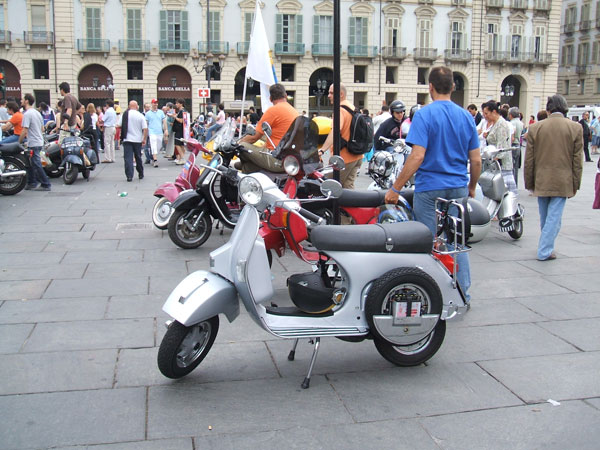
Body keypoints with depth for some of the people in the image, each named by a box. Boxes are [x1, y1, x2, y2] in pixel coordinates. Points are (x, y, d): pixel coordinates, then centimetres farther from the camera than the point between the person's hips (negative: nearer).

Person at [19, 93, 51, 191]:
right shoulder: (37, 112, 13)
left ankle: (46, 185, -4)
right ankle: (31, 183, 22)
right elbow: (42, 129, 18)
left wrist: (19, 142, -10)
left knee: (36, 164, -5)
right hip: (40, 142, 9)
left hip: (33, 144, -9)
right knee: (30, 164, 17)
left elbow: (25, 131, -19)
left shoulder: (27, 114, -15)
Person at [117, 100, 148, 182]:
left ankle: (129, 176, -10)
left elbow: (119, 126, 0)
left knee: (128, 158, -2)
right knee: (138, 157, 15)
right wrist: (144, 139, 2)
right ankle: (141, 174, 26)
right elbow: (145, 129, -7)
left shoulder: (124, 114, -3)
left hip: (127, 139, -1)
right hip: (138, 140, 1)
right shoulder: (141, 116, -4)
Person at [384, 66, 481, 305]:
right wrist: (472, 187, 21)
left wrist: (395, 188, -15)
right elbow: (476, 160, 5)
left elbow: (417, 156, -19)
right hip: (459, 188, 5)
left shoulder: (424, 115, -10)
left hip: (429, 189, -4)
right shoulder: (466, 116, 5)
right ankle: (462, 295, 19)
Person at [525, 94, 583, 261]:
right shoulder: (575, 128, -4)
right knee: (554, 217, 1)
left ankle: (546, 246, 31)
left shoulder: (535, 128, -3)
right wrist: (575, 184, 5)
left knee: (545, 218, 16)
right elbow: (577, 160, -2)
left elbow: (529, 159, 1)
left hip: (541, 181, 2)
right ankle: (545, 251, -1)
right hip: (562, 182, -2)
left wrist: (529, 183, 9)